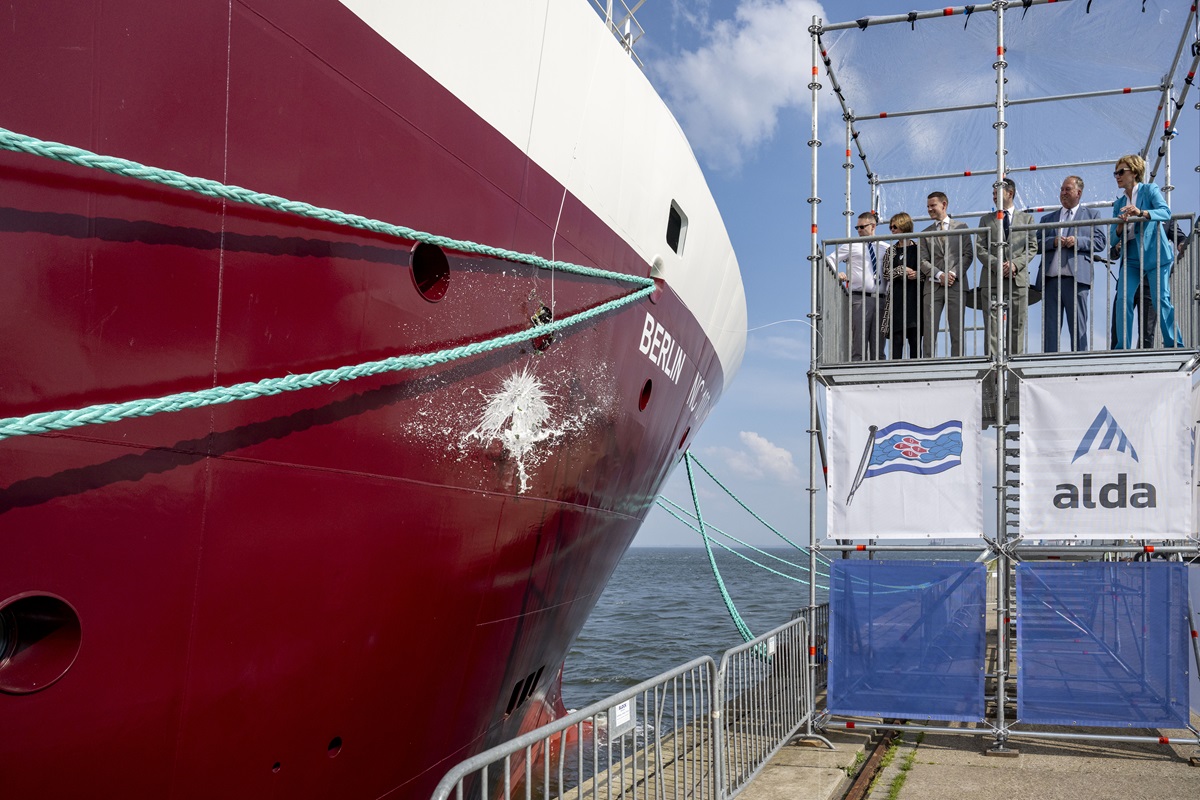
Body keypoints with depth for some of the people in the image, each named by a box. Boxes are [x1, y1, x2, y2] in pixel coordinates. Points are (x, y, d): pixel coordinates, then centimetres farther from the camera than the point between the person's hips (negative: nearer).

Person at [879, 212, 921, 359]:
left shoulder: (917, 249, 7)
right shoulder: (891, 251, 13)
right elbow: (886, 273, 5)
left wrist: (918, 275, -12)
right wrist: (902, 270, -8)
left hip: (914, 298, -1)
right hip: (896, 299, 1)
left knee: (915, 338, -2)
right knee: (896, 338, -4)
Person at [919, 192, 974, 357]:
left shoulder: (961, 227, 12)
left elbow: (968, 254, 5)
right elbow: (923, 261, 6)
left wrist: (954, 273, -10)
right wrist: (939, 275, -10)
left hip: (956, 285, -1)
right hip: (933, 286, 1)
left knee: (957, 331, -2)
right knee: (928, 330, -5)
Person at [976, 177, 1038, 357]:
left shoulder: (1026, 218, 14)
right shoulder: (986, 220, 16)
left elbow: (1032, 247, 7)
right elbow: (981, 249, 6)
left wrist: (1015, 264, -10)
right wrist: (997, 265, -10)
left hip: (1018, 279, 0)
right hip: (992, 280, 0)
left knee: (1017, 327, 0)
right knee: (992, 327, -5)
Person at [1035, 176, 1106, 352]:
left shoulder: (1092, 215, 14)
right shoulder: (1047, 218, 22)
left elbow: (1099, 242, 4)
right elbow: (1037, 245, 12)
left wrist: (1077, 241, -11)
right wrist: (1053, 242, -6)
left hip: (1076, 278, -3)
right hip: (1050, 279, 3)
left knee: (1078, 327, -3)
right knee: (1050, 328, 1)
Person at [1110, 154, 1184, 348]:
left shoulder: (1149, 190, 1)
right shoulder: (1119, 203, 14)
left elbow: (1166, 212, -16)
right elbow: (1114, 239, 11)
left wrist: (1141, 213, -33)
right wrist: (1120, 228, -12)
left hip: (1154, 254, -4)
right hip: (1130, 257, 4)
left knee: (1161, 300, -9)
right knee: (1123, 299, -10)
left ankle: (1174, 345, 1)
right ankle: (1123, 348, -7)